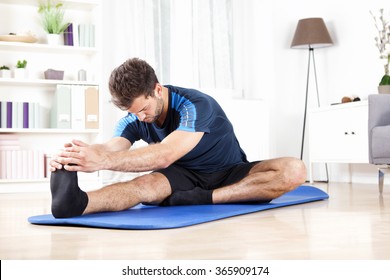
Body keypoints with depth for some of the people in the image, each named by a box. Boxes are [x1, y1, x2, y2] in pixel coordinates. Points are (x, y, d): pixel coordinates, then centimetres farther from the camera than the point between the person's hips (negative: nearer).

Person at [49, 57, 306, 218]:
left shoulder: (195, 106, -26)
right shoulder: (133, 120, -7)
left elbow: (164, 156, -42)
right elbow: (112, 147, -28)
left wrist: (103, 161, -56)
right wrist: (84, 154, -53)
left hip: (230, 176, -2)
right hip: (186, 177, 2)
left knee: (294, 170, -31)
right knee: (148, 182, -34)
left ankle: (204, 198, -38)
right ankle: (77, 202, -60)